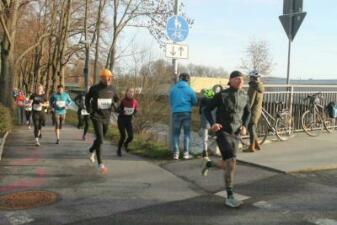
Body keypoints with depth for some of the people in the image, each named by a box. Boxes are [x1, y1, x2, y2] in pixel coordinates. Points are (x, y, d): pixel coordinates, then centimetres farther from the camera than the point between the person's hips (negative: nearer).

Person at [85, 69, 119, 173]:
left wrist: (114, 104, -2)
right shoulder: (94, 88, -7)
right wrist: (89, 109, -1)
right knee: (100, 139, -16)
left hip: (106, 118, 5)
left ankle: (91, 151, 51)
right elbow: (87, 98, 10)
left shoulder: (112, 89, 1)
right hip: (97, 117, -5)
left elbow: (116, 99, 19)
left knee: (100, 139, 19)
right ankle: (100, 164, -11)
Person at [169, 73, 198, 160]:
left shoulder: (173, 89, 1)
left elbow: (171, 102, 9)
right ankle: (186, 153, 3)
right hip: (187, 112, -1)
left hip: (176, 113, 1)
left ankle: (176, 153, 2)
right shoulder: (189, 89, -2)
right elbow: (195, 102, 7)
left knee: (175, 134, 7)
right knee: (187, 133, 7)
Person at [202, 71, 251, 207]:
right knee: (232, 163, -21)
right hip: (222, 133, -6)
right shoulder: (221, 95, -11)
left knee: (227, 166, 11)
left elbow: (247, 112, 18)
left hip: (235, 135, 6)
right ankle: (230, 197, -11)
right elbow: (207, 110, -4)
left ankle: (208, 164, 44)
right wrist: (212, 123, -24)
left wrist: (244, 126, -2)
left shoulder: (244, 96, 3)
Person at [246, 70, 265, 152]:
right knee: (252, 128, 18)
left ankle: (251, 147, 1)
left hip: (253, 110, -9)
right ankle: (256, 145, 22)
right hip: (258, 109, 9)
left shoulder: (253, 87, -18)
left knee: (251, 128, -3)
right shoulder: (260, 86, 10)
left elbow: (251, 101, -22)